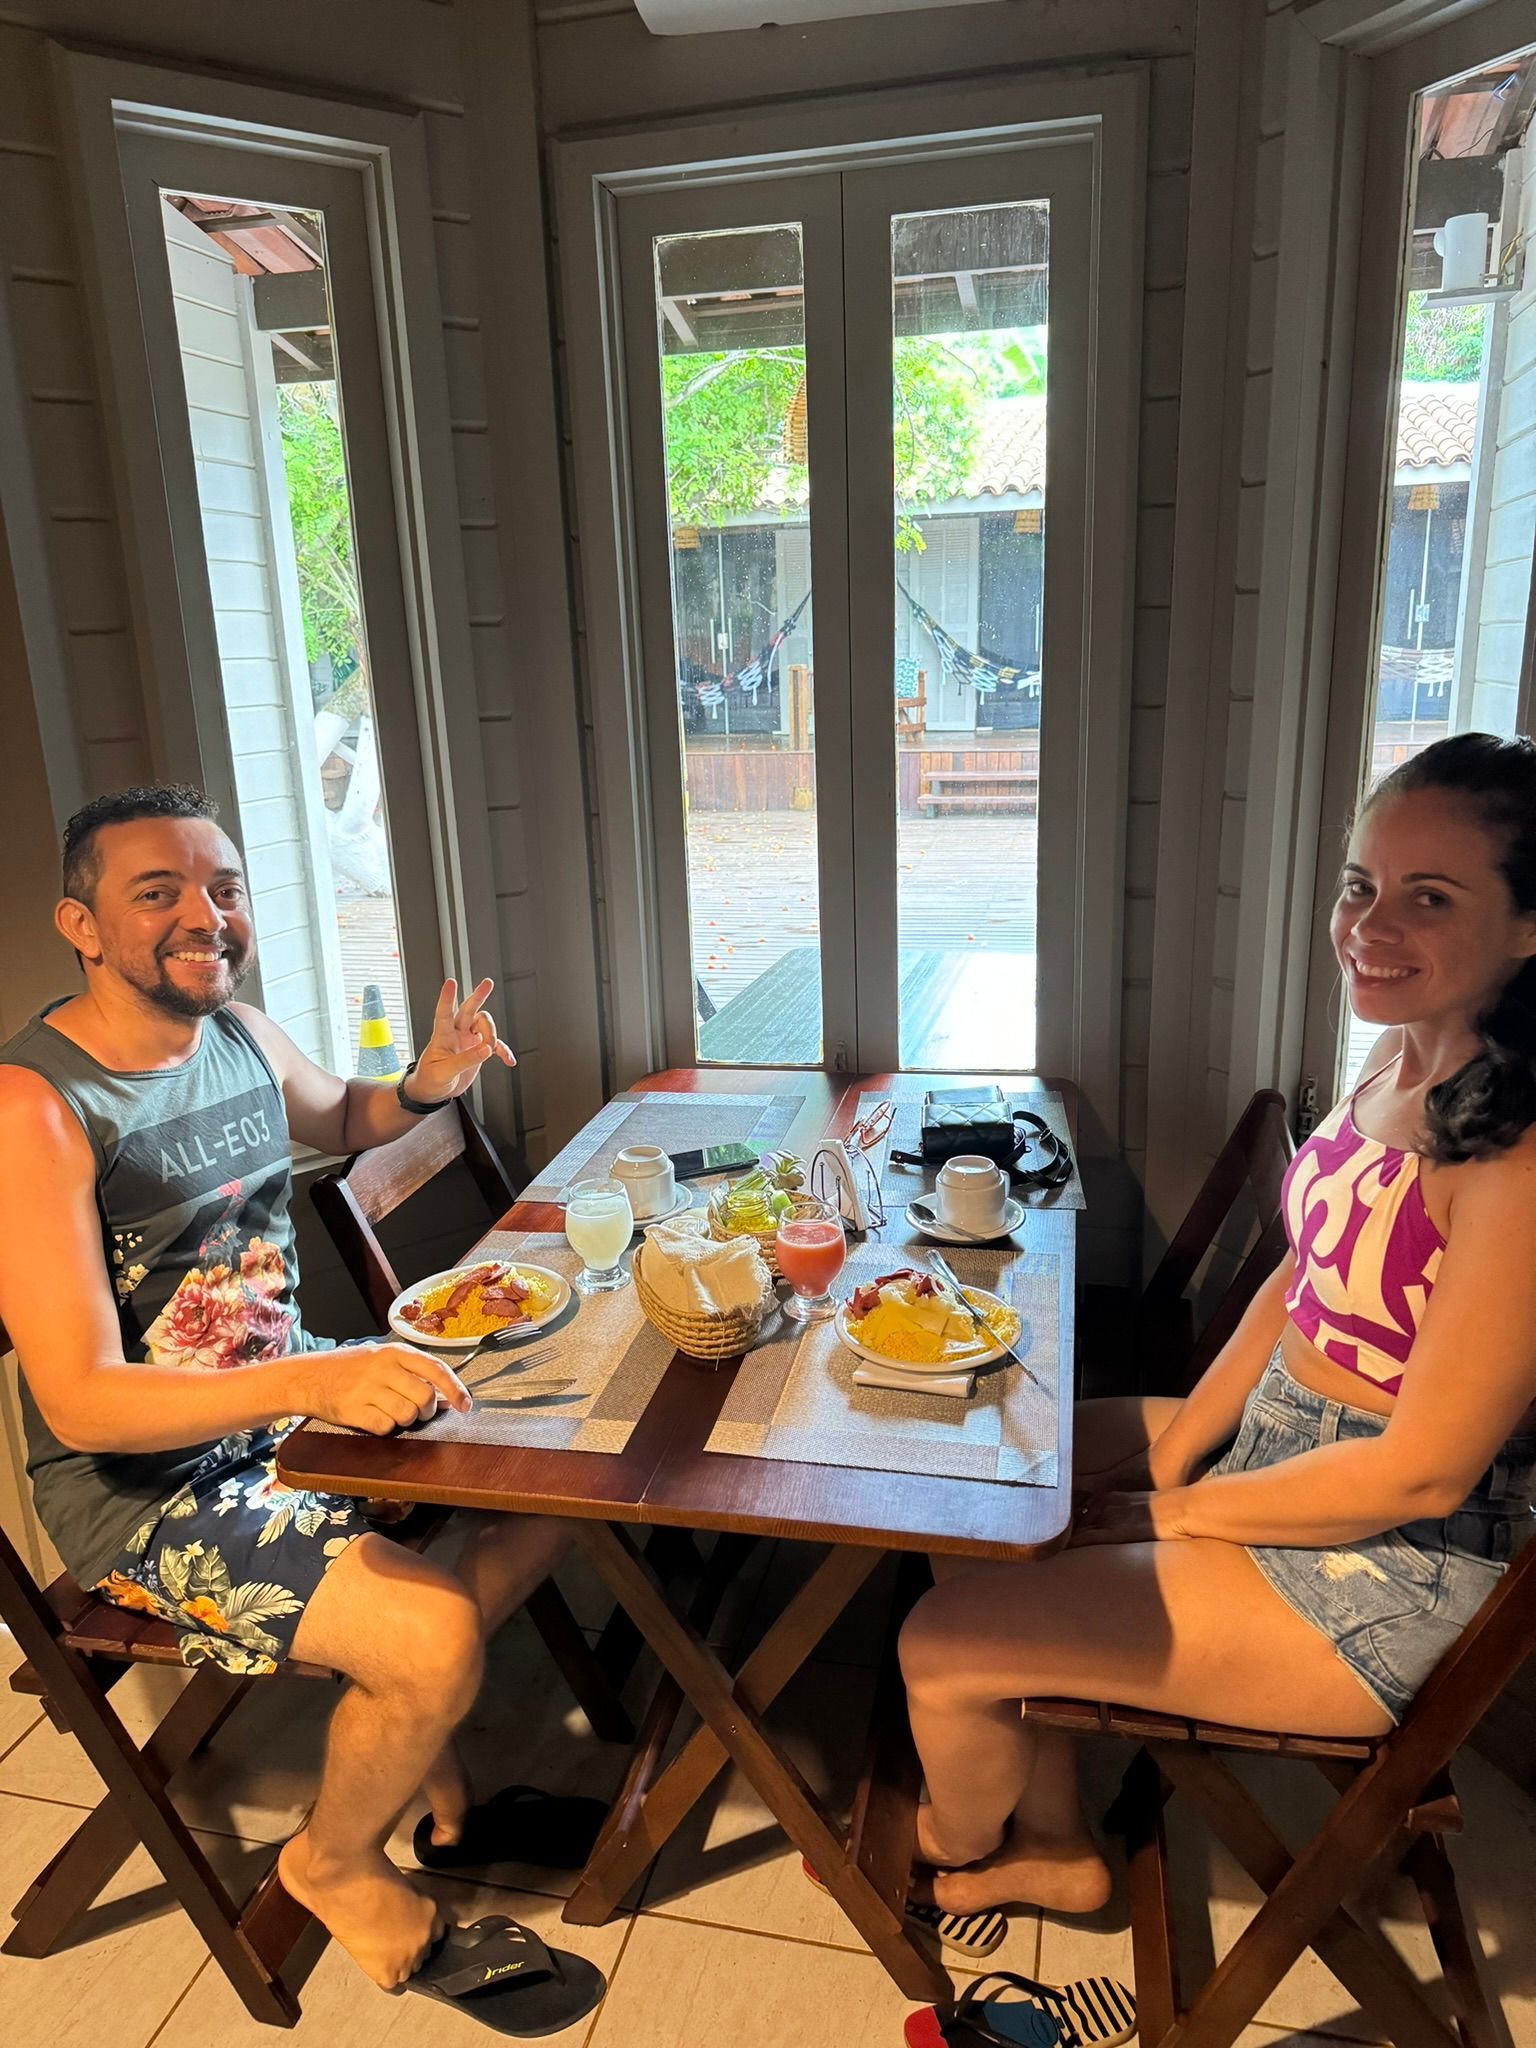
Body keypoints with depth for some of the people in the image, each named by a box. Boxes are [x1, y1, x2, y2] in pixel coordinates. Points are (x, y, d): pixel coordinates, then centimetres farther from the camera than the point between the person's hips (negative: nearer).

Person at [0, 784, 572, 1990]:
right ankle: (336, 1863, 10)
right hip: (140, 1483, -7)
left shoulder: (240, 1033, -1)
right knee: (431, 1635, -24)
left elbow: (339, 1120, 22)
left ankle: (415, 1727, 20)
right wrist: (315, 1381, -41)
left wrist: (428, 1085, -1)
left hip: (294, 1389, 8)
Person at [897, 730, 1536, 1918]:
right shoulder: (1401, 1057, -2)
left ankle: (953, 1849, 33)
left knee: (943, 1644, -6)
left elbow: (1424, 1470, -25)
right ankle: (1056, 1850, 29)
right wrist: (1174, 1446, 1)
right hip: (1268, 1443, 9)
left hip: (1380, 1574, -9)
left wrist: (1178, 1512, -13)